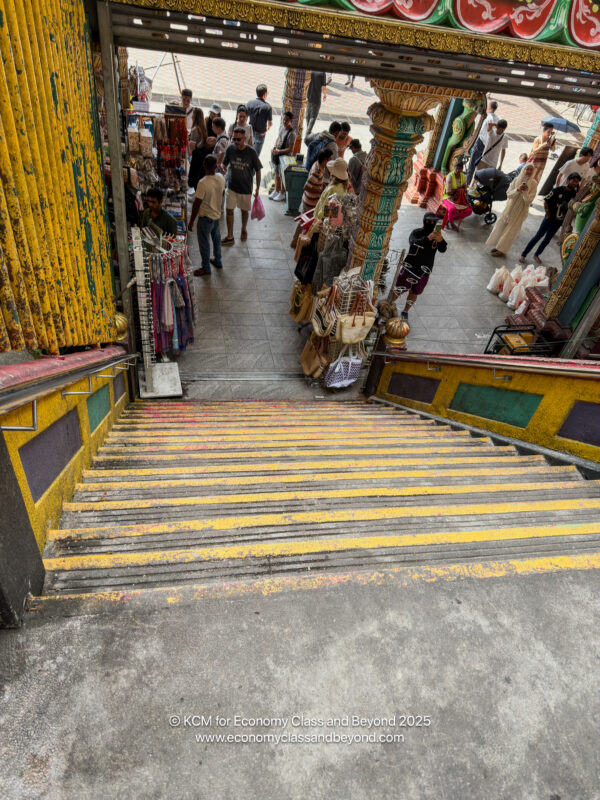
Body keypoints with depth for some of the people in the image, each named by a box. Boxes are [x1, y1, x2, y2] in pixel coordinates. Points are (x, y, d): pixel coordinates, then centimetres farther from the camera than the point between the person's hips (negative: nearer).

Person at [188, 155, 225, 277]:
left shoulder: (203, 183, -28)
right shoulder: (221, 178, -9)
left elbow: (197, 204, -22)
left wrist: (191, 222, -13)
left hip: (205, 217, -7)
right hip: (217, 214, 7)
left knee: (204, 242, 8)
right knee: (216, 238, 24)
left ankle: (206, 268, 19)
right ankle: (218, 261, 41)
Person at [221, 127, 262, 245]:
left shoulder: (251, 152, -15)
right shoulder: (230, 149, -8)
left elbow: (258, 170, -6)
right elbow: (224, 164, 8)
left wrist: (258, 188, -4)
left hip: (246, 188, -2)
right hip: (231, 186, 2)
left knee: (244, 210, 15)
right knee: (229, 210, 1)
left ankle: (244, 230, 42)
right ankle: (230, 237, 12)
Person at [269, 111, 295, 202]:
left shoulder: (292, 133, -21)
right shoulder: (281, 127, 1)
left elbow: (290, 149, -22)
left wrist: (278, 151, -25)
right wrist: (274, 147, 0)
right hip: (276, 154, 7)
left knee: (282, 176, 5)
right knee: (276, 174, 19)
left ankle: (282, 193, 21)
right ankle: (276, 190, 36)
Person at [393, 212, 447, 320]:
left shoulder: (437, 236, 1)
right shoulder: (416, 232, -7)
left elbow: (443, 249, -13)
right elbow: (413, 243, -27)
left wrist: (440, 240, -35)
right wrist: (428, 238, -42)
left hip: (424, 271, 3)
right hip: (410, 267, -3)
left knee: (414, 292, 12)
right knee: (399, 289, -3)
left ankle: (405, 312, 31)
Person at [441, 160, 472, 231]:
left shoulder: (463, 176, 4)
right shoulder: (450, 176, -15)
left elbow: (464, 190, 9)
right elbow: (448, 192, -20)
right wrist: (459, 188, -8)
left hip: (459, 198, 6)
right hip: (448, 197, -6)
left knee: (469, 210, -12)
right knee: (452, 209, -39)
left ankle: (449, 219, 2)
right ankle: (451, 223, -6)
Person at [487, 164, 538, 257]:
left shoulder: (533, 184, -11)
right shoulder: (516, 179, -5)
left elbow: (529, 200, -14)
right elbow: (508, 194, -8)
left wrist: (525, 192, -31)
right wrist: (517, 190, -25)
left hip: (520, 211, -3)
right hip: (509, 208, 3)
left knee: (510, 231, 2)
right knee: (500, 226, 10)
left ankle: (502, 250, 12)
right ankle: (498, 246, 27)